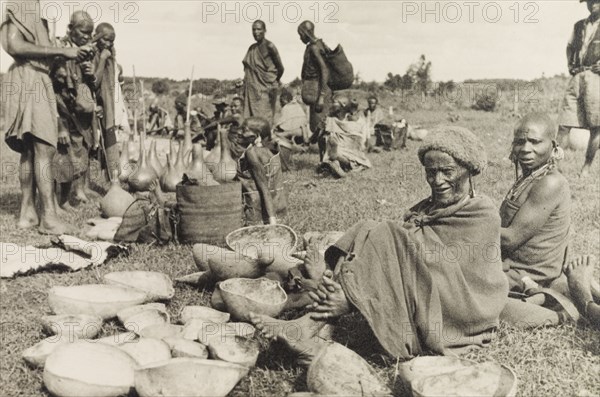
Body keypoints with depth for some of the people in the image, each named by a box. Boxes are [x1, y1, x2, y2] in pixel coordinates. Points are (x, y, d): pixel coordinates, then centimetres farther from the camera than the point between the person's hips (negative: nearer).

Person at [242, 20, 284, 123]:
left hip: (265, 89, -7)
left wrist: (274, 84, 3)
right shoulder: (251, 48, 13)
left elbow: (280, 68, -5)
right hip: (252, 89, 7)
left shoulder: (269, 46, -7)